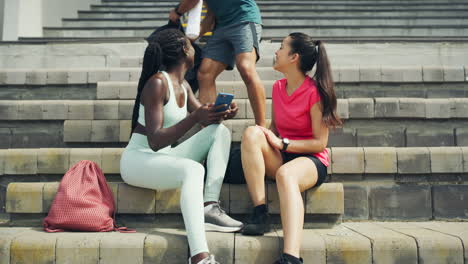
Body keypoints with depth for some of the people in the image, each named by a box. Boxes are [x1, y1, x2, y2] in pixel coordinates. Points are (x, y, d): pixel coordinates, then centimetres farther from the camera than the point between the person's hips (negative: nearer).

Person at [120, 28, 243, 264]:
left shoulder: (183, 86, 9)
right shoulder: (157, 83, -17)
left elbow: (207, 121, 10)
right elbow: (155, 141, -23)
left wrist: (222, 113, -13)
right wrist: (195, 117, -32)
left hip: (163, 157, 9)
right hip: (138, 160, -8)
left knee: (220, 131, -4)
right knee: (193, 169, -35)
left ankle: (209, 208, -17)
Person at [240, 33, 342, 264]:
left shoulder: (314, 92, -9)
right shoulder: (278, 87, 12)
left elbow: (320, 142, -11)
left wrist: (282, 143, -17)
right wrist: (266, 137, -3)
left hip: (311, 160, -5)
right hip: (278, 158, 6)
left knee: (286, 174, -40)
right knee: (251, 133, -24)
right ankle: (260, 213, -29)